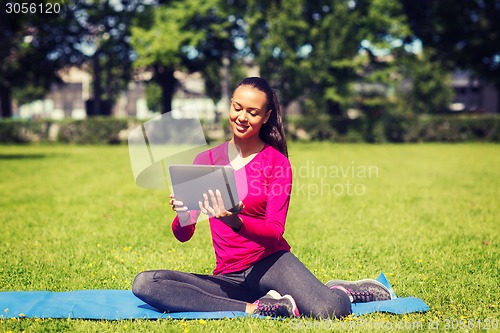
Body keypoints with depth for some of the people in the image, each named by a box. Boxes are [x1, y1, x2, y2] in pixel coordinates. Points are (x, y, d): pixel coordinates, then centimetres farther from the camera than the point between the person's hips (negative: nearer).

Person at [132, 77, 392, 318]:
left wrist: (236, 222, -31)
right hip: (228, 276, 4)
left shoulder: (277, 163, -1)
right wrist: (183, 215, -22)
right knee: (144, 283, -21)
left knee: (328, 311, -33)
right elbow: (183, 235, 3)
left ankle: (341, 291, 6)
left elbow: (275, 232, -10)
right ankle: (253, 308, -21)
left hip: (269, 263, -3)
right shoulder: (205, 160, 7)